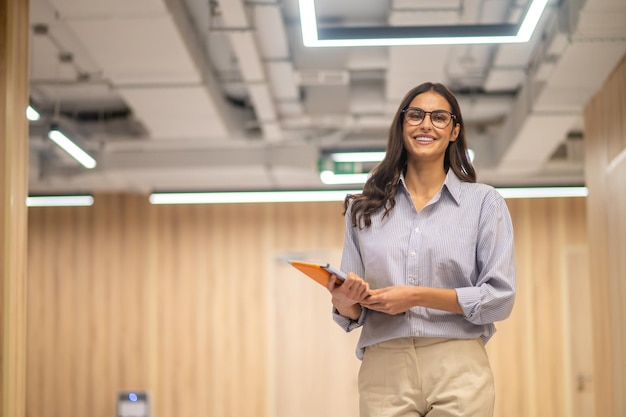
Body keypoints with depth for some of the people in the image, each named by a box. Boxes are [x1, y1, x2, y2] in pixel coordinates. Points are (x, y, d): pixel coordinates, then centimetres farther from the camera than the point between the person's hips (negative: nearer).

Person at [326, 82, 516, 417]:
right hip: (384, 372, 2)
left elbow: (500, 298, -4)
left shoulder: (483, 202, 5)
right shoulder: (365, 209, 11)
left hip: (458, 373, -2)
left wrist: (417, 296, -13)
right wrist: (344, 300, -11)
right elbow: (352, 313, 12)